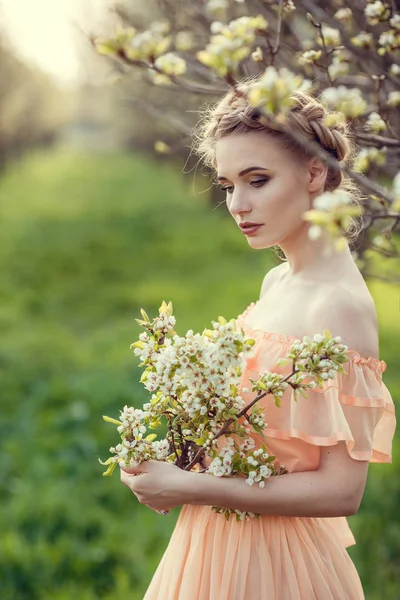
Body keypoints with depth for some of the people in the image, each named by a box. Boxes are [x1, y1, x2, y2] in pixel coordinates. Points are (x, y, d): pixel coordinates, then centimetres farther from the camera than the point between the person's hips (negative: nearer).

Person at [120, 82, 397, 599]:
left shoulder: (339, 304, -23)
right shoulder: (277, 281, 1)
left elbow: (341, 491, -24)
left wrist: (188, 488, -21)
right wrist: (169, 466, -4)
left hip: (273, 557, -7)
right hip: (220, 541, 7)